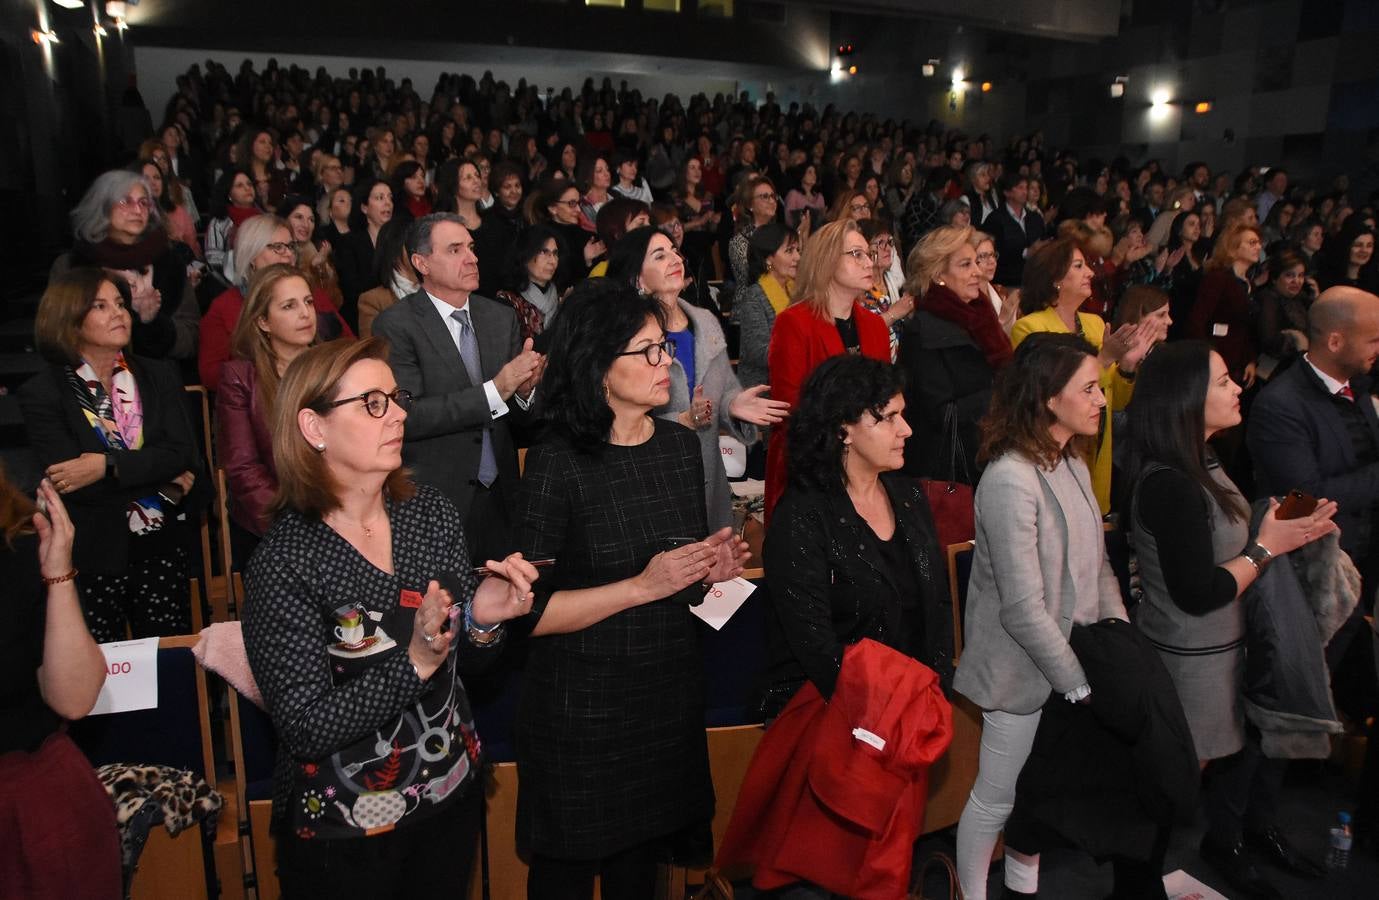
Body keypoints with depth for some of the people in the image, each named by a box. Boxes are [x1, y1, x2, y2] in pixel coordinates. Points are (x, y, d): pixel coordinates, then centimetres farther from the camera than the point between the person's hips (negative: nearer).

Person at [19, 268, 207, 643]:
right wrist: (163, 476, -11)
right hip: (92, 555, -2)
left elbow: (182, 453, -6)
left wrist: (108, 466, -18)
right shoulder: (42, 393, -2)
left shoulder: (158, 376, 6)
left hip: (161, 546, 2)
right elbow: (70, 480, -13)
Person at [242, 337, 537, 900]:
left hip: (453, 793, 5)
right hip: (346, 829, -4)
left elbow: (463, 662, 2)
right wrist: (413, 664, -31)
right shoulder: (283, 562, -20)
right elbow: (305, 728, -21)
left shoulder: (431, 513, -7)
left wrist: (483, 620, -19)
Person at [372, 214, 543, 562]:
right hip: (436, 501, -4)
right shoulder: (396, 325, -9)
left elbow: (520, 415, 9)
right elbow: (406, 415, -19)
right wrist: (495, 390, -22)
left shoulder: (501, 317, 7)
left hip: (501, 495, 5)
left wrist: (524, 389, -14)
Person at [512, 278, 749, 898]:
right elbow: (531, 610, -19)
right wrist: (643, 587, -23)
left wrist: (712, 568, -5)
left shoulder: (682, 447, 2)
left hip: (671, 691, 5)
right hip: (582, 703, -5)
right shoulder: (558, 463, -17)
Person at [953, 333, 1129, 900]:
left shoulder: (1072, 462, 3)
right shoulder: (1010, 480, -25)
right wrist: (1079, 683, -19)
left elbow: (1096, 560, 10)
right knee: (997, 797, 10)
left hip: (1071, 657, 8)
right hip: (1025, 669, -8)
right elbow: (1024, 609, -25)